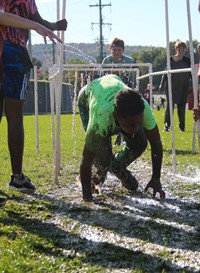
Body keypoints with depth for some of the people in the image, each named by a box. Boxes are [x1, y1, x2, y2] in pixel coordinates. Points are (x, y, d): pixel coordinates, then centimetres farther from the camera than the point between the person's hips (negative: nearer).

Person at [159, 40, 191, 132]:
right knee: (170, 105, -7)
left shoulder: (187, 60, 5)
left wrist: (191, 85, 2)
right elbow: (166, 73, 4)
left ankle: (182, 126, 13)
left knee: (182, 107, 6)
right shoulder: (170, 59, 0)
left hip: (183, 87, 2)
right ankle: (167, 125, -6)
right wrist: (162, 85, 1)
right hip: (171, 86, -2)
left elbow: (190, 74, 8)